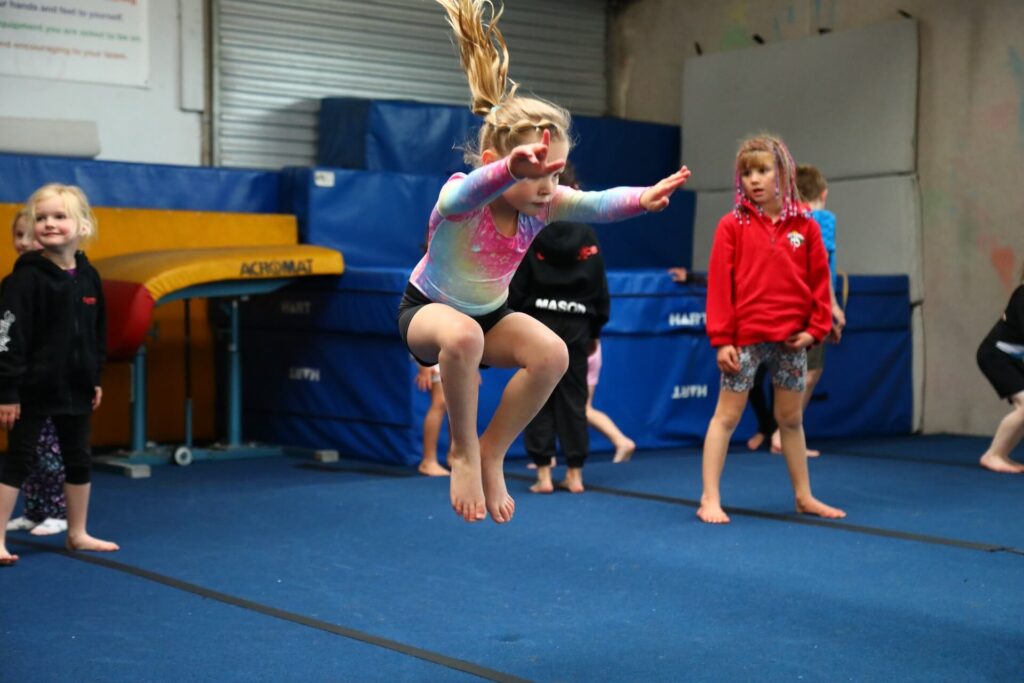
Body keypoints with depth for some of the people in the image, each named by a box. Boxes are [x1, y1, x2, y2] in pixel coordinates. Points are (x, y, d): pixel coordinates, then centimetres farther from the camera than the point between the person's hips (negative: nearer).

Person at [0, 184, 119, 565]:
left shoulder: (89, 277, 3)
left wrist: (95, 379, 15)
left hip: (75, 388, 6)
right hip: (33, 388, -6)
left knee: (79, 460, 14)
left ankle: (77, 534, 28)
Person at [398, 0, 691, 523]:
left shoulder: (542, 203, -18)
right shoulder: (458, 197, -32)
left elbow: (593, 204, -38)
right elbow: (477, 189, -57)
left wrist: (640, 199, -59)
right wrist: (512, 172, -80)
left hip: (490, 314, 5)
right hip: (426, 307, -4)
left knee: (552, 354, -24)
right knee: (463, 337, -40)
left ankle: (490, 454, -4)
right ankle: (463, 450, -16)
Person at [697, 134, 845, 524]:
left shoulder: (804, 227, 4)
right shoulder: (733, 225, -3)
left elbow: (819, 279, 7)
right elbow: (719, 283, -6)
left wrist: (816, 328, -2)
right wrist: (722, 339, -10)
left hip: (791, 339, 3)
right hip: (745, 337, -3)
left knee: (791, 418, 14)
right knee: (727, 415, 1)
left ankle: (804, 496, 25)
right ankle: (710, 499, 5)